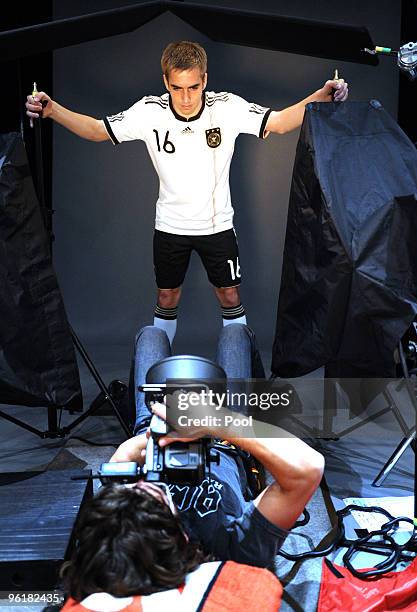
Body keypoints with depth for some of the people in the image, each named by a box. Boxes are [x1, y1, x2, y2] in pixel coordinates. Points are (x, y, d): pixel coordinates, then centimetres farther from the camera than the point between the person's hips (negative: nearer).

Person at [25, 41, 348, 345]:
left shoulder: (228, 107, -18)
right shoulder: (149, 111, -16)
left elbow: (279, 122, -22)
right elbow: (97, 130, -10)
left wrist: (320, 98, -38)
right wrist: (52, 110, -24)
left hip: (217, 224, 0)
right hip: (170, 225, 1)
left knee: (230, 296, 10)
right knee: (167, 298, 14)